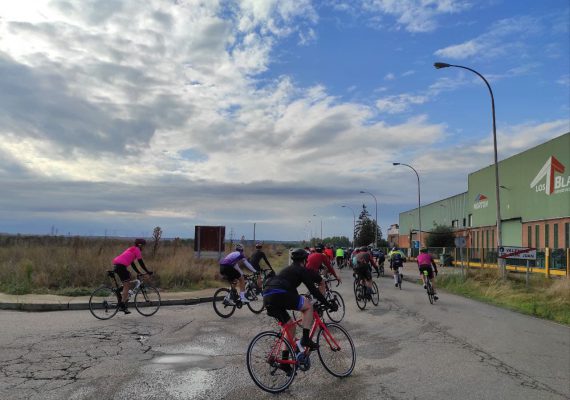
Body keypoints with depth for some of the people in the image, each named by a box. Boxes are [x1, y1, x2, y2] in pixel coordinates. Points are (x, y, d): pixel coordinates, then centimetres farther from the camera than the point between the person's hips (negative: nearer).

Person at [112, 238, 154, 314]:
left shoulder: (131, 249, 28)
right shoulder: (137, 250, 1)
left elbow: (132, 263, 30)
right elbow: (141, 263, -1)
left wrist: (138, 272, 30)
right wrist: (148, 272, 6)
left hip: (116, 265, 9)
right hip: (121, 266, -9)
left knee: (127, 285, 18)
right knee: (127, 286, -4)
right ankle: (122, 305, -6)